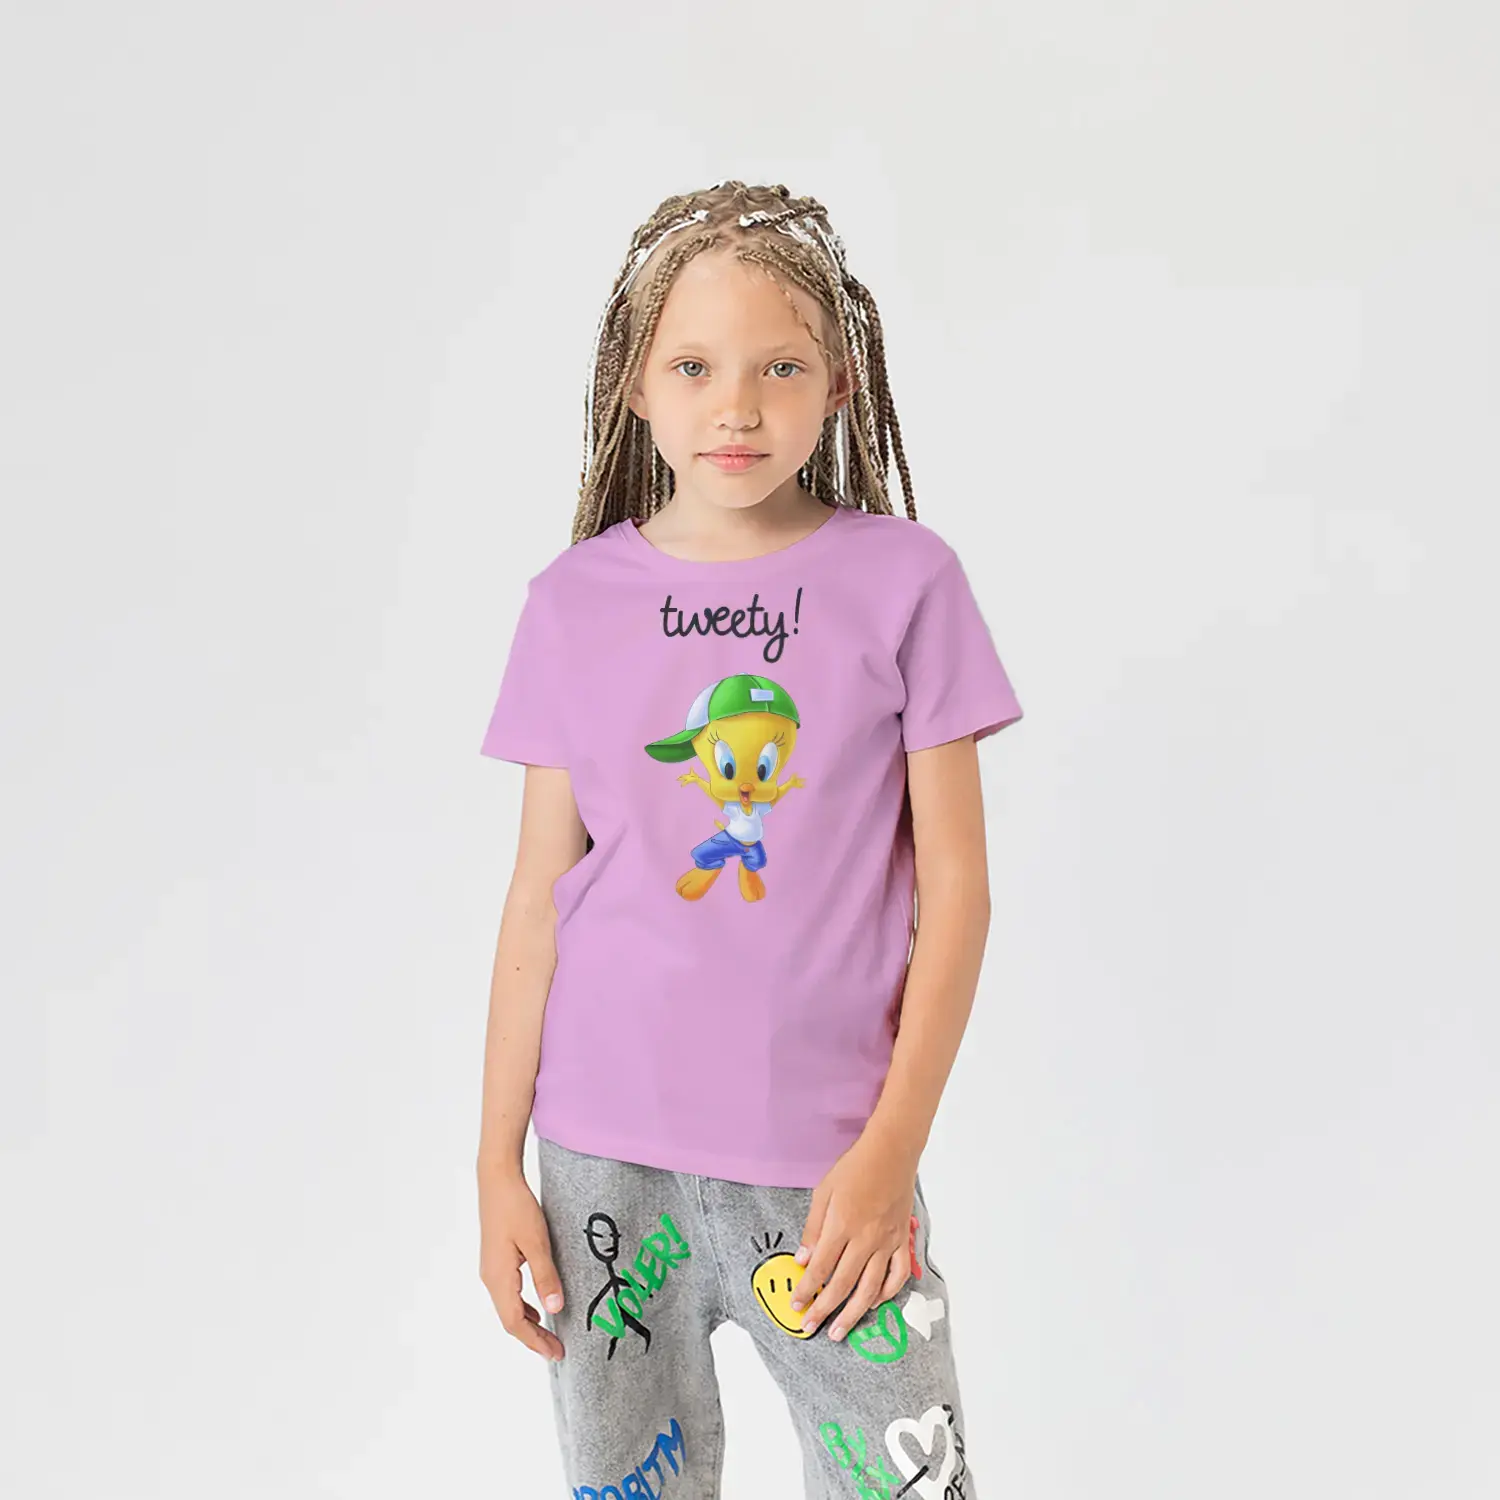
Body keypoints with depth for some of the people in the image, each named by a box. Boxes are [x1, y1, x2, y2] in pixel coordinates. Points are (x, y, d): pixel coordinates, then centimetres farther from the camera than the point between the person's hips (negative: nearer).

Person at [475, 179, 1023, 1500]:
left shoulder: (905, 582, -5)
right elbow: (537, 901, 4)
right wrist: (499, 1165, 4)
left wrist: (892, 1148, -8)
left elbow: (954, 891, -3)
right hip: (606, 1154, 2)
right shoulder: (575, 602, 0)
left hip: (831, 1156, -2)